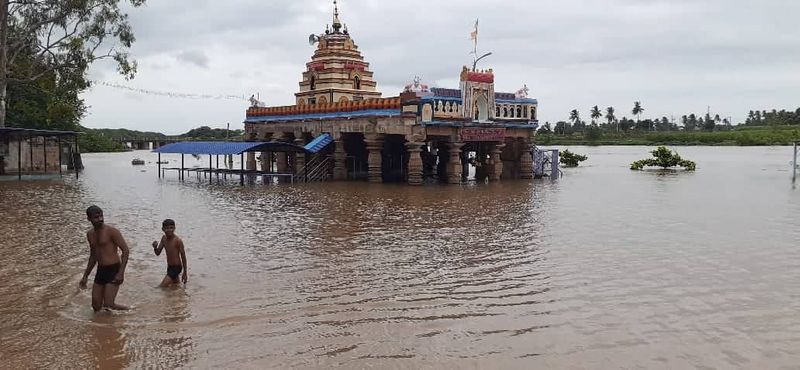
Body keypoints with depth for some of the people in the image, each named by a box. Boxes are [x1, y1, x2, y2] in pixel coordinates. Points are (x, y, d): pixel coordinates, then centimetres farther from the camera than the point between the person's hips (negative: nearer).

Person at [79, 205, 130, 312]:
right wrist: (85, 276, 21)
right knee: (96, 307, 7)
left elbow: (125, 250, -13)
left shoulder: (111, 231, -10)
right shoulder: (90, 234, 11)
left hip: (113, 270, -7)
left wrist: (121, 272, -20)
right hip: (100, 271, 7)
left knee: (108, 305, -13)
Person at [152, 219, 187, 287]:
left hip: (176, 267, -7)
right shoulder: (164, 238, -1)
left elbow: (183, 256, -16)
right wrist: (155, 247, -18)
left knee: (162, 287, -11)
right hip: (169, 267, 7)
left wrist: (185, 273, -13)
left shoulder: (178, 240, -20)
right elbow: (158, 253, 6)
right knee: (175, 283, 25)